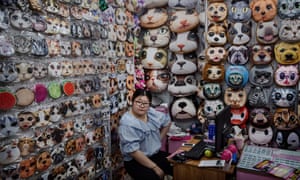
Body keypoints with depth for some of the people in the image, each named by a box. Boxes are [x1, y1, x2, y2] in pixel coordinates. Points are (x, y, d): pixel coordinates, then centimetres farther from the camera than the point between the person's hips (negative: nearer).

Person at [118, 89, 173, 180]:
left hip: (155, 154, 6)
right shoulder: (127, 123, -22)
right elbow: (133, 151, -25)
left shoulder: (152, 112, -1)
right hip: (135, 161, -6)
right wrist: (155, 167, -22)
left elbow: (167, 122, 18)